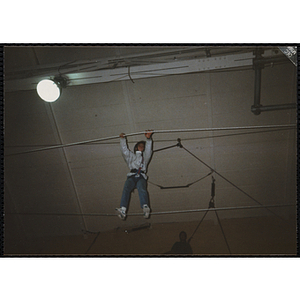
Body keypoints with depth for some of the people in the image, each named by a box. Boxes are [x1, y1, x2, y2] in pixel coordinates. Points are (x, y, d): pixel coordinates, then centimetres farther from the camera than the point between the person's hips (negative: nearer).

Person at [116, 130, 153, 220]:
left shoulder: (145, 156, 35)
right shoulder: (131, 156, 37)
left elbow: (148, 150, 19)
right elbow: (124, 150, 25)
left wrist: (148, 139, 9)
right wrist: (122, 139, 17)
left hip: (141, 176, 0)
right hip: (132, 176, 1)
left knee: (142, 189, -33)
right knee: (126, 189, -31)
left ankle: (145, 208, -60)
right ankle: (122, 210, -51)